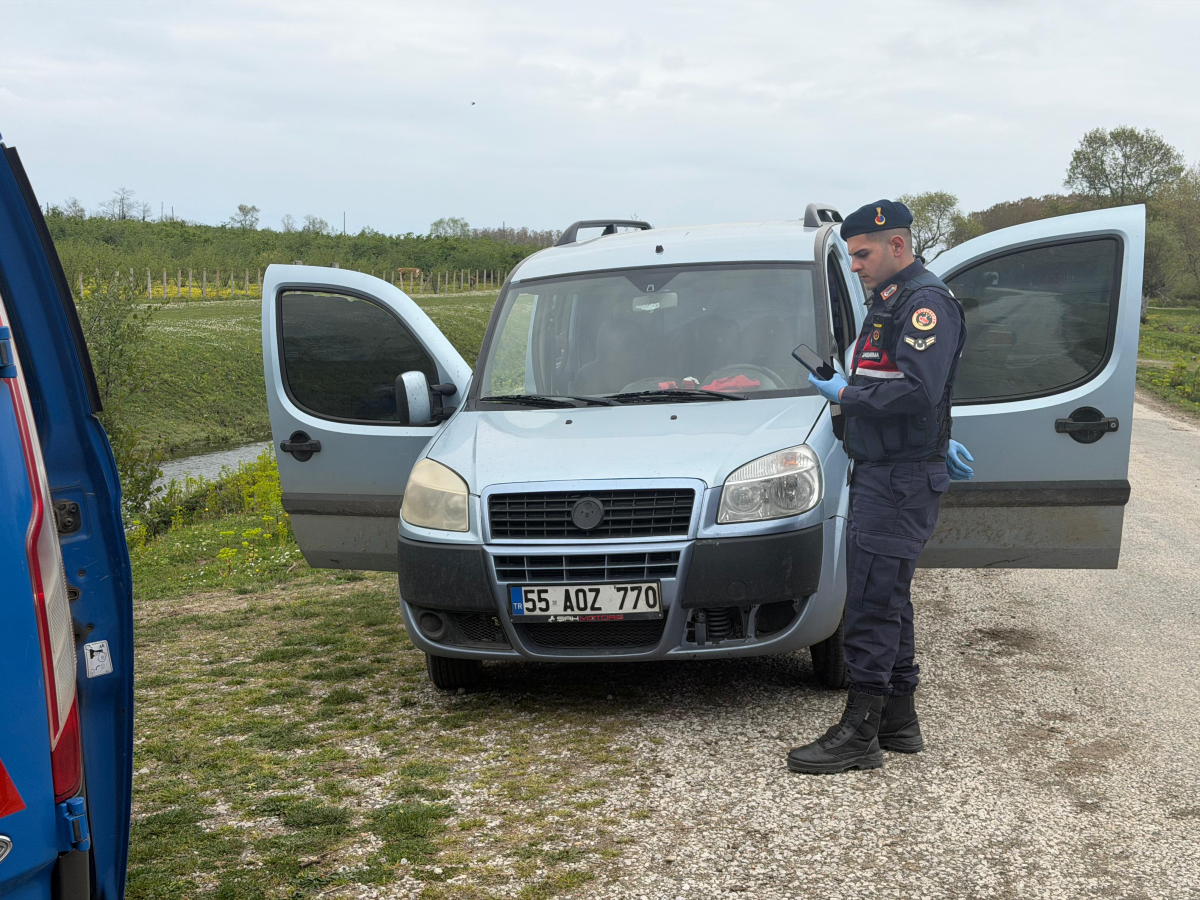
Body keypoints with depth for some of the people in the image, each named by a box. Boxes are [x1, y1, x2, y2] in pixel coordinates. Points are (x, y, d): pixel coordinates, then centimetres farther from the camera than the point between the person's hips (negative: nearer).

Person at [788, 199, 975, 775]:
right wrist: (939, 442, 25)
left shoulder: (926, 303, -14)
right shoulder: (888, 303, 19)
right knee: (888, 600, 14)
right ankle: (899, 721, 22)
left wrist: (845, 395, -16)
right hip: (879, 472, 11)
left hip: (901, 480, -11)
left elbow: (916, 393, -25)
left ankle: (860, 732, -5)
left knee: (873, 603, -10)